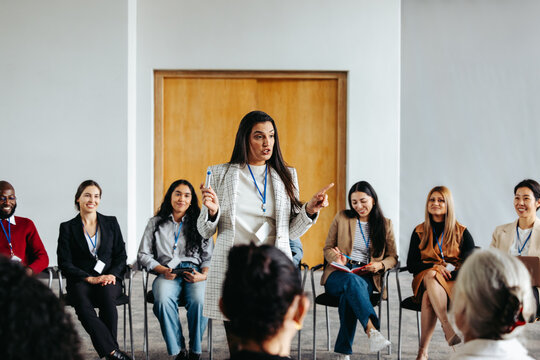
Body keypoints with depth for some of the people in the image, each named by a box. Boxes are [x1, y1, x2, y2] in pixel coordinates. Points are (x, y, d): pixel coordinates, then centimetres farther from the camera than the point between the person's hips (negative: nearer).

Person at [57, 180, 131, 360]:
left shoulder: (111, 223, 14)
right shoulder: (68, 227, 9)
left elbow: (121, 255, 11)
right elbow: (65, 264, 2)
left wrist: (112, 275, -9)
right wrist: (90, 278, -12)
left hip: (109, 279, 1)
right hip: (80, 281, -1)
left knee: (107, 295, -36)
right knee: (83, 306, -35)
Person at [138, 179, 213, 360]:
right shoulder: (156, 223, 16)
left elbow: (209, 257, 13)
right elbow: (144, 255, 12)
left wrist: (204, 275, -8)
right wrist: (163, 270, -5)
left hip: (194, 272, 0)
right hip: (167, 274, 0)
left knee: (200, 300, -35)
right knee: (163, 299, -36)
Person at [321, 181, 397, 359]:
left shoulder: (385, 224, 15)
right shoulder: (341, 218, 12)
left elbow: (393, 257, 16)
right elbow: (328, 249, 14)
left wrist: (380, 265, -7)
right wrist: (336, 258, -10)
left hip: (366, 277, 0)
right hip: (338, 275, 0)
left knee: (349, 295, -37)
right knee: (352, 281, -39)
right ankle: (372, 331, -53)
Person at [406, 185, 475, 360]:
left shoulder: (461, 232, 10)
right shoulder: (420, 231, 15)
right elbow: (411, 265, 7)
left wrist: (449, 270, -19)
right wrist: (435, 267, -12)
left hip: (454, 281, -1)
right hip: (425, 279, 1)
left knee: (428, 297, -37)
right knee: (430, 276, -39)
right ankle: (449, 330, -54)